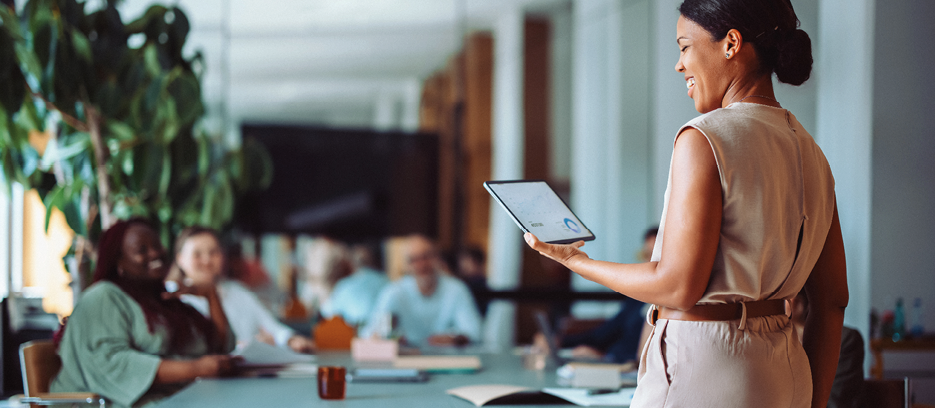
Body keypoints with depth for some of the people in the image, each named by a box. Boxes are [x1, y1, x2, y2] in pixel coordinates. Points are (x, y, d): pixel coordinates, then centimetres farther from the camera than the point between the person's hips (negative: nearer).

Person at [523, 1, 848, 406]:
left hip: (701, 372, -8)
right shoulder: (809, 153, 10)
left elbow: (679, 287, -16)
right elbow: (832, 300, 11)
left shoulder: (704, 139, -13)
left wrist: (578, 262, -2)